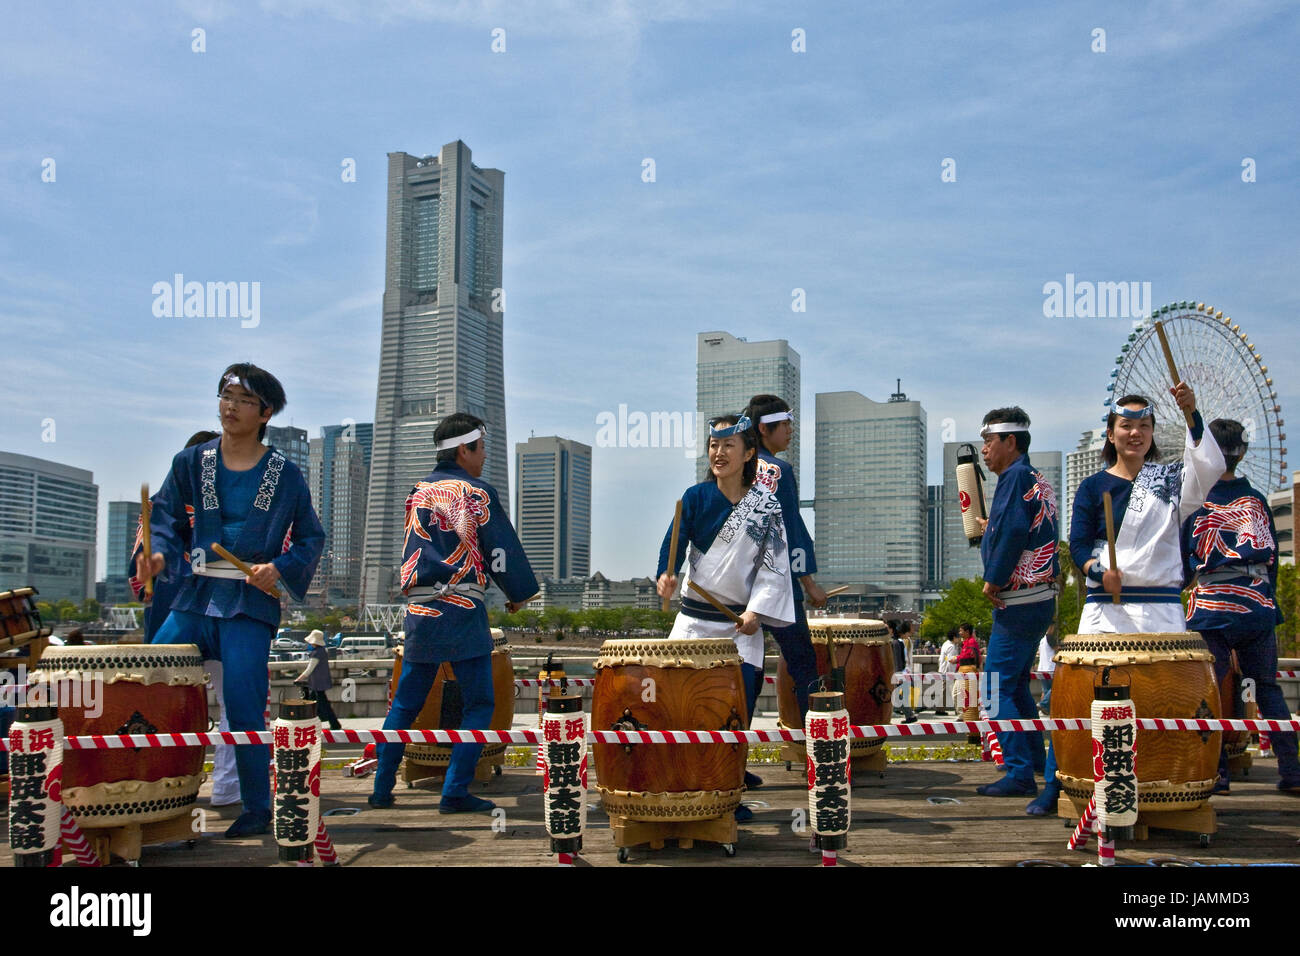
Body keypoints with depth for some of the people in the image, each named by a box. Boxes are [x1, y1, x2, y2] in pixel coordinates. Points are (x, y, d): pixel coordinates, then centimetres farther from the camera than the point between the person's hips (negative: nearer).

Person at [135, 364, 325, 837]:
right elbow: (167, 519, 7)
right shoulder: (191, 463, 9)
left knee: (244, 707, -7)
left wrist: (280, 569, -10)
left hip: (251, 602, -4)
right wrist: (158, 554, -13)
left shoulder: (285, 474, 2)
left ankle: (258, 808, 9)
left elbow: (311, 538, 7)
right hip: (196, 596, 4)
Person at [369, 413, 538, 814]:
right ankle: (455, 793, -1)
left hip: (419, 611, 6)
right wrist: (518, 595, 10)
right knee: (478, 704, 2)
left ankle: (381, 789, 16)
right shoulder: (477, 494, -6)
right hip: (462, 612, -6)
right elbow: (502, 553, -4)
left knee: (405, 703, 14)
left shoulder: (417, 494, 12)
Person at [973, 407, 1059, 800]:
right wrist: (992, 530, 18)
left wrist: (993, 580, -18)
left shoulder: (1016, 476, -12)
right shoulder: (1040, 481, 17)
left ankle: (1019, 775, -7)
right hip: (1041, 598, 10)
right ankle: (1036, 760, 25)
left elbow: (1014, 530, -25)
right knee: (1016, 685, 19)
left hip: (1018, 601, -10)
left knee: (997, 687, -7)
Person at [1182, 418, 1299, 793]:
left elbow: (1181, 560, 1)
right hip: (1258, 607, 3)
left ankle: (1217, 773, 0)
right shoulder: (1257, 500, 6)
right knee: (1267, 688, 11)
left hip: (1210, 611, -3)